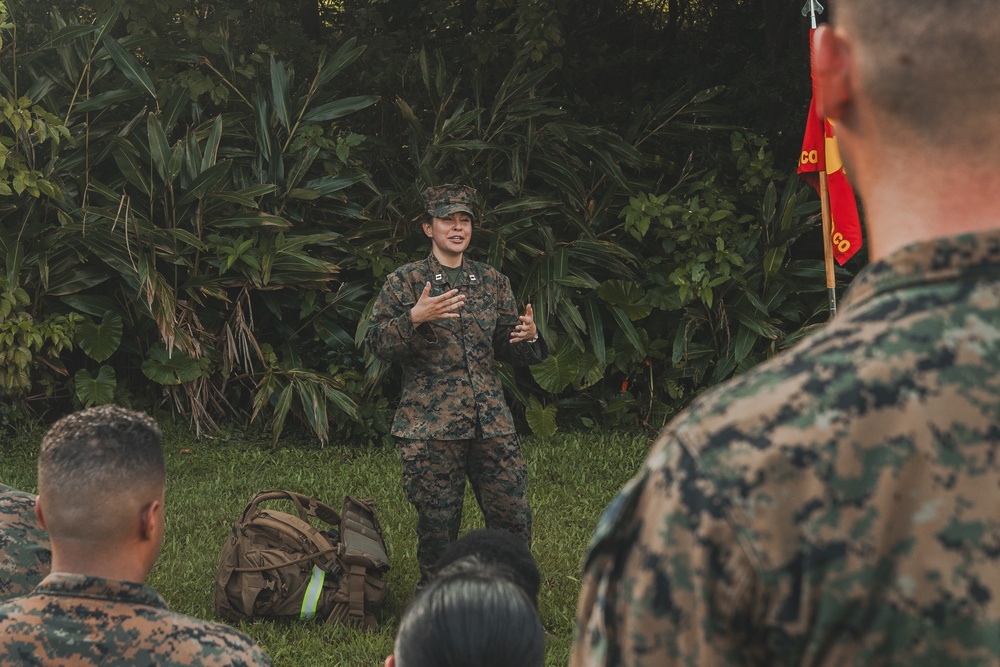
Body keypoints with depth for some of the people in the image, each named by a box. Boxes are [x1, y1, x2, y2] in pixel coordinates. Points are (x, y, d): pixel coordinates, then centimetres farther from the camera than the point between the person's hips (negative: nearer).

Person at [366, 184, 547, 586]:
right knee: (437, 523, 0)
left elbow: (507, 349, 18)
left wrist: (528, 338, -4)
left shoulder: (493, 282, 14)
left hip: (491, 422, 4)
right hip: (430, 426, -3)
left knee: (514, 517, 0)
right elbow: (377, 344, -3)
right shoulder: (406, 282, 3)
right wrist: (414, 318, -19)